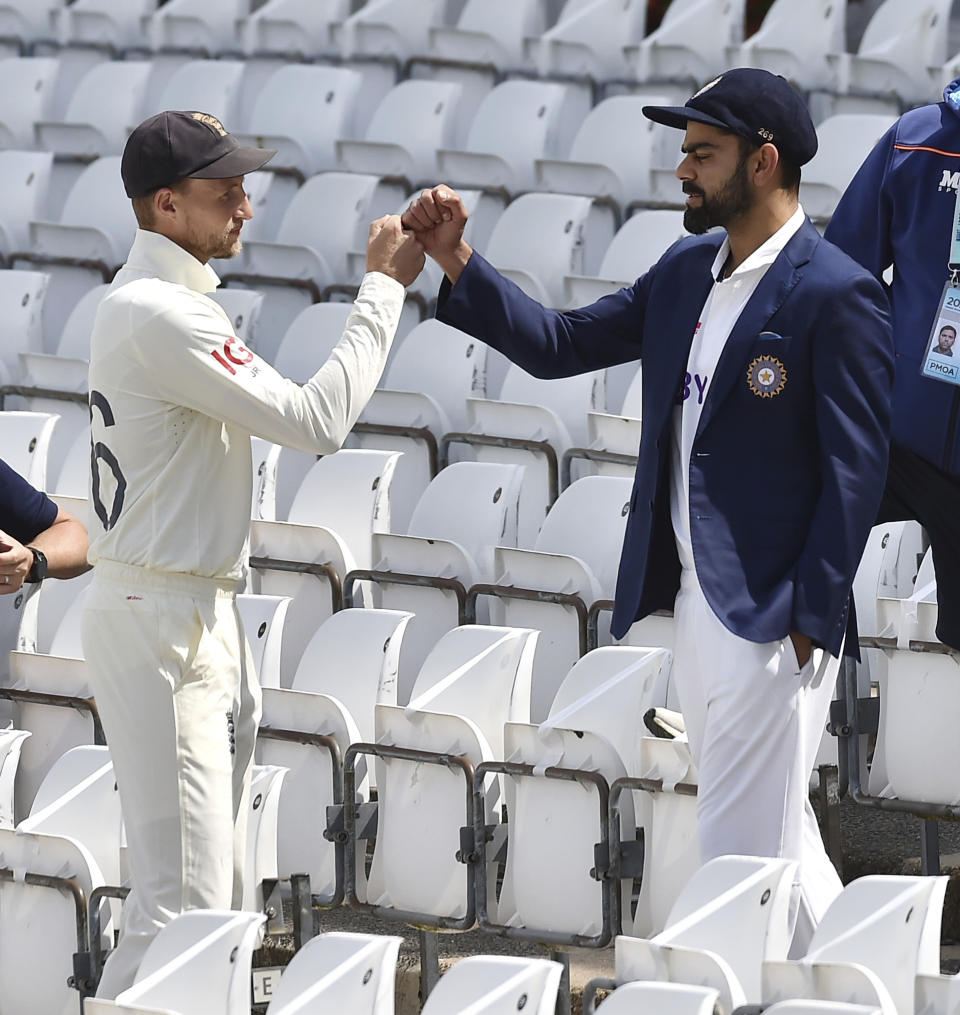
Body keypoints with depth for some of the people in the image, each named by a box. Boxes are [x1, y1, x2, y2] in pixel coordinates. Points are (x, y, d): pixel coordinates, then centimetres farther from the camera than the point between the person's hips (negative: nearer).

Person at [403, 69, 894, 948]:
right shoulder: (686, 273, 12)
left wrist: (810, 619, -17)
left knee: (739, 850, -8)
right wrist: (457, 263, 3)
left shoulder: (835, 297, -13)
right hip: (694, 606, 8)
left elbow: (855, 472, -14)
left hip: (772, 615, -8)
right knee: (778, 842, 16)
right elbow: (558, 345, 15)